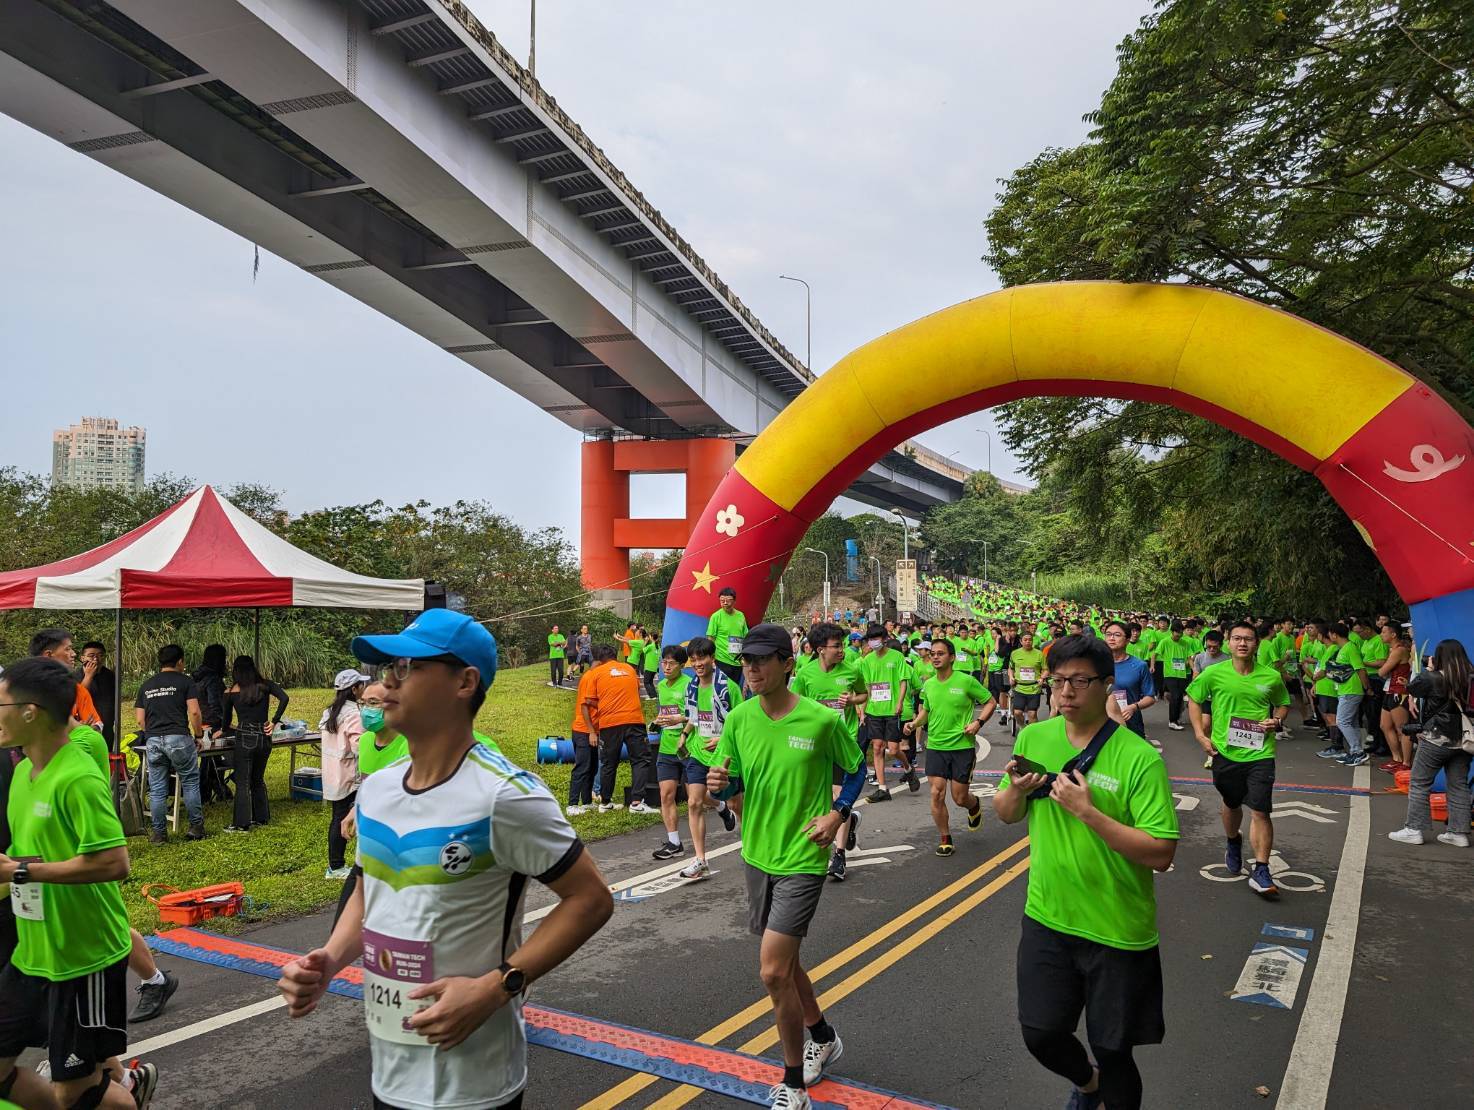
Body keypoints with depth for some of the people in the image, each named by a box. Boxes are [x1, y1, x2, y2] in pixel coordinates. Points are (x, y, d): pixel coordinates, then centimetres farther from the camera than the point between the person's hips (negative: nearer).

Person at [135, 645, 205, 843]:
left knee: (157, 789, 8)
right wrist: (198, 736, 5)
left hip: (153, 740, 4)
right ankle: (196, 827, 8)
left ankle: (158, 832, 12)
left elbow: (140, 719, 14)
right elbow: (194, 712, -7)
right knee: (190, 783, 6)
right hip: (178, 738, -4)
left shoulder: (146, 685, 16)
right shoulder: (185, 681, 1)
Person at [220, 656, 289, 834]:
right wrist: (274, 722, -3)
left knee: (242, 782, 4)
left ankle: (242, 824, 6)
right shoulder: (265, 686, 4)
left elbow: (226, 721, 10)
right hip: (264, 738, 4)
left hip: (244, 739, -3)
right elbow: (284, 698, -10)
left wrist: (223, 730, 32)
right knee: (258, 779, 19)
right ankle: (261, 817, 26)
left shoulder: (230, 692, 0)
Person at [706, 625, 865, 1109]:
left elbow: (856, 769, 1)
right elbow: (729, 780, 5)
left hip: (802, 859, -6)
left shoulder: (823, 720, -16)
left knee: (773, 971, -10)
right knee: (783, 960, 20)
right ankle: (822, 1038, 47)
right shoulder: (739, 718, -5)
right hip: (758, 855, 6)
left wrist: (837, 815, -12)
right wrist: (718, 783, -17)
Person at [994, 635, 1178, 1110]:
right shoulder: (1032, 738, -2)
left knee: (1112, 1052, 11)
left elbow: (1161, 855, -21)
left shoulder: (1140, 759, -18)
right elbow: (1006, 815, 10)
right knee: (1040, 1035, 14)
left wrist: (1087, 811, -28)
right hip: (1047, 918, 4)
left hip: (1118, 931, -4)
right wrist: (1016, 790, -13)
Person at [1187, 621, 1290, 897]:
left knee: (1260, 811, -8)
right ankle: (1233, 843, 49)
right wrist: (1200, 734, -1)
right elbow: (1193, 699, 8)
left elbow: (1283, 703, 16)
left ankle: (1261, 872, -2)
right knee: (1232, 805, 20)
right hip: (1224, 751, 1)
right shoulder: (1214, 674, -5)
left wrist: (1277, 721, -5)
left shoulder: (1272, 676, -2)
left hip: (1260, 753, -1)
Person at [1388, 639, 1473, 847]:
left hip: (1436, 739, -6)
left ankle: (1415, 829, 4)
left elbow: (1411, 689, 1)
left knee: (1419, 783, 3)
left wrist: (1427, 669, 11)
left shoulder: (1434, 678, -15)